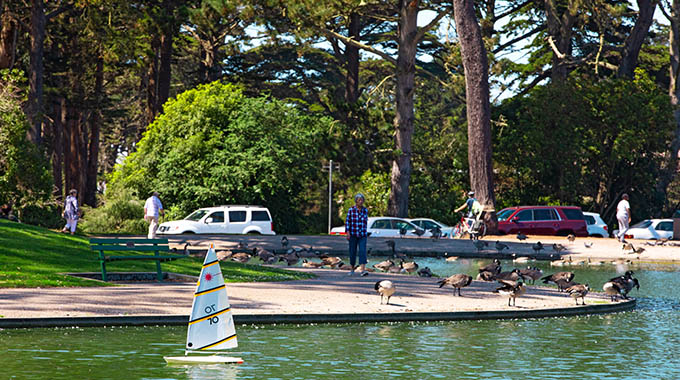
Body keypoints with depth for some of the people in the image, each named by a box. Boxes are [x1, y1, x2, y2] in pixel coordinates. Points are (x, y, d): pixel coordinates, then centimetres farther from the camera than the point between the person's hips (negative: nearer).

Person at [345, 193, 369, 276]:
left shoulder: (365, 210, 3)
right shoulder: (351, 209, -5)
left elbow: (365, 222, 12)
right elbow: (347, 221, -4)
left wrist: (366, 233, 14)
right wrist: (348, 232, -13)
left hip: (362, 235, 1)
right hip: (353, 234, -1)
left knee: (362, 251, -14)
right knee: (352, 252, 5)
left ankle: (362, 270, -25)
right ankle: (352, 269, 23)